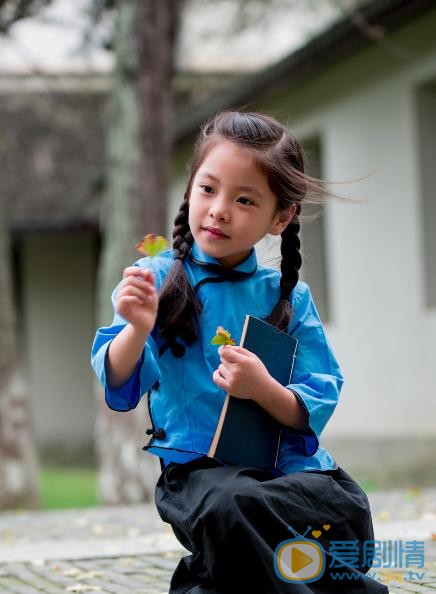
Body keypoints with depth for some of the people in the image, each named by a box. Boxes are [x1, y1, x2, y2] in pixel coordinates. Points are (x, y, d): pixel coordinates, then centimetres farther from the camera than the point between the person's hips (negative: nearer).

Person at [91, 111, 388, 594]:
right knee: (231, 505, -36)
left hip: (288, 464, 3)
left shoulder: (288, 297, 7)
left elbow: (316, 409, 2)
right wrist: (138, 329, -27)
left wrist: (264, 389, -19)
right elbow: (116, 385, -7)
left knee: (348, 513, -27)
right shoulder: (157, 280, 2)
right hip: (198, 465, -2)